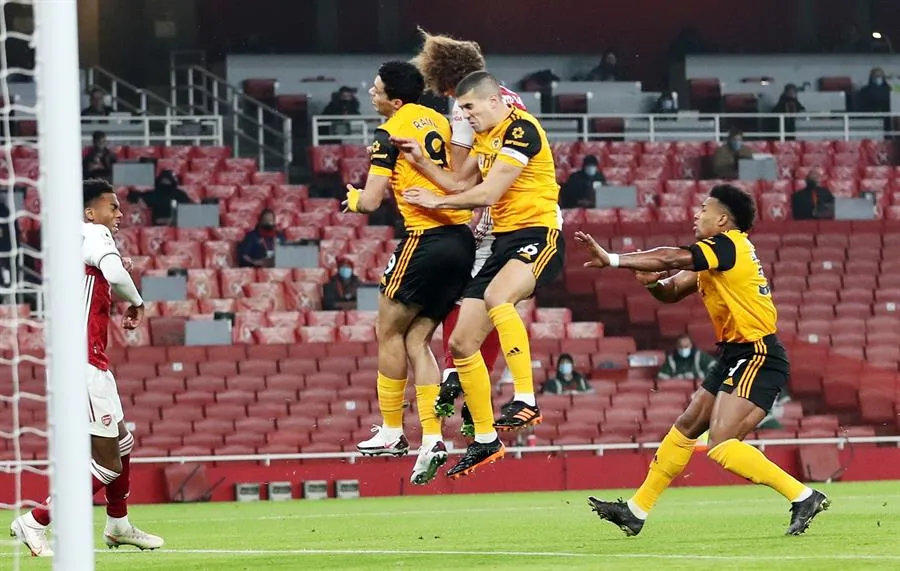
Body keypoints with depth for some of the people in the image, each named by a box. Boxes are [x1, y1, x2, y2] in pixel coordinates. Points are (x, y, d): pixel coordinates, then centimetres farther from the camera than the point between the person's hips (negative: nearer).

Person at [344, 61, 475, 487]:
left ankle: (391, 432, 11)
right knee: (417, 340, 10)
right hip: (462, 240, 7)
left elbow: (371, 201, -9)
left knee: (389, 331, 8)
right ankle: (432, 439, 0)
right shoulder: (438, 121, 14)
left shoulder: (390, 133, -8)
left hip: (426, 239, -7)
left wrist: (354, 197, 12)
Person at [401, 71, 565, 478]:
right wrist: (421, 162, 11)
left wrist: (437, 201, -4)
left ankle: (525, 402, -39)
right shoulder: (485, 136, 15)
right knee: (462, 344, 6)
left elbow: (489, 192, -18)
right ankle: (485, 441, 17)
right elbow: (461, 184, 25)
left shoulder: (521, 130, -14)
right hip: (503, 241, 10)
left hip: (538, 236, -10)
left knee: (496, 296, -40)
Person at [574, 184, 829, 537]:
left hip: (758, 357, -11)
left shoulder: (729, 245, -14)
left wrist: (611, 260, -22)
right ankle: (637, 511, 24)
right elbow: (671, 291, 16)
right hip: (735, 356, 11)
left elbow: (670, 258, -24)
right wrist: (652, 282, -7)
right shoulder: (713, 257, 16)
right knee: (685, 428, 15)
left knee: (721, 446, -20)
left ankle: (803, 497, -17)